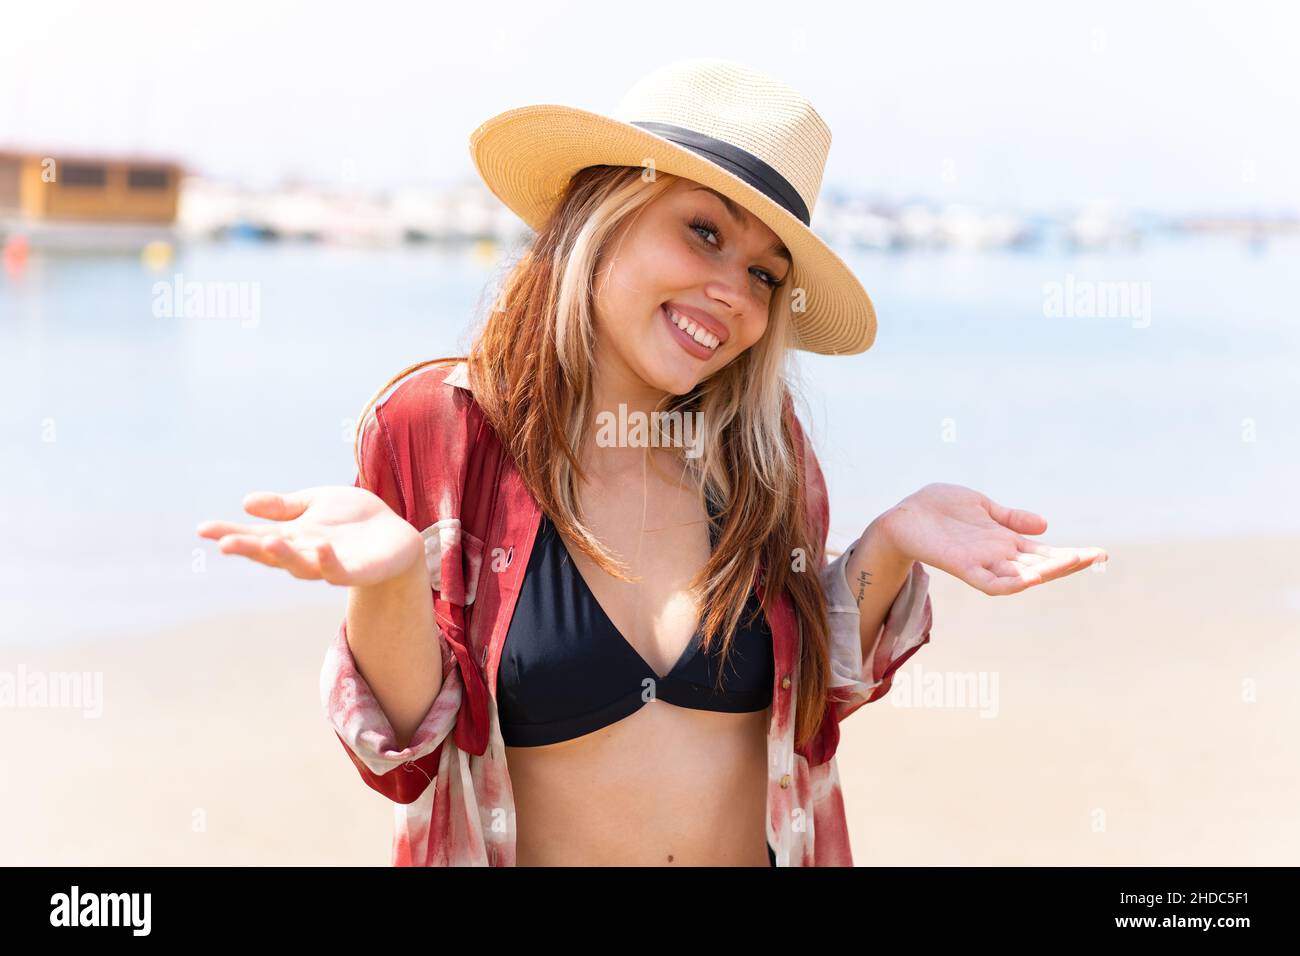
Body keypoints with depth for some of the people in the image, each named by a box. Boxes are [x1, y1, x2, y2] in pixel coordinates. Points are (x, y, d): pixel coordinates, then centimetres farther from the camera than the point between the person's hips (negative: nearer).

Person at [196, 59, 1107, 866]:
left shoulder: (763, 445, -7)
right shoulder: (441, 428, -15)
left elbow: (808, 689, 2)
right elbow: (410, 749, -14)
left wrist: (891, 549, -14)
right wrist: (388, 585, -31)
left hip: (762, 854, 3)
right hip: (522, 853, -2)